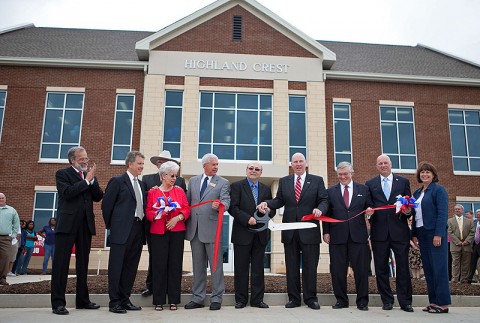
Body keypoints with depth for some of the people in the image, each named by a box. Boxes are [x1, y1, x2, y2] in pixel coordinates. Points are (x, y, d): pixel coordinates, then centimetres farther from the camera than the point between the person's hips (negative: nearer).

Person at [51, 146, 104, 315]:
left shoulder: (90, 175, 16)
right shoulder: (62, 174, 2)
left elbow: (98, 197, 7)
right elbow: (67, 193, -15)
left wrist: (92, 179, -6)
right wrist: (86, 180, -12)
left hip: (85, 224, 5)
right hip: (67, 224, -5)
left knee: (83, 263, 10)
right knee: (61, 262, -3)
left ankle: (82, 300, 19)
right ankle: (58, 302, 2)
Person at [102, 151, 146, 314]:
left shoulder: (141, 184, 17)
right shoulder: (117, 181, -3)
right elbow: (106, 205, -4)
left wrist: (143, 227, 11)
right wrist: (111, 226, 1)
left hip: (138, 230, 7)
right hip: (122, 230, -7)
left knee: (131, 267, 10)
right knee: (116, 267, -1)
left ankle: (125, 299, 19)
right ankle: (114, 302, 7)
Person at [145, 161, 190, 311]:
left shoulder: (179, 190, 9)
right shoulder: (153, 192, 7)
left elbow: (186, 209, 4)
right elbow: (148, 212, 2)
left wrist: (177, 218, -13)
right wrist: (158, 213, -17)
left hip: (177, 232, 1)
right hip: (158, 232, -1)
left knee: (175, 264, 2)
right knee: (159, 265, -1)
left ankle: (173, 300, 11)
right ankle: (159, 300, 9)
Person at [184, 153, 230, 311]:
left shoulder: (223, 183, 3)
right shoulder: (193, 181, 14)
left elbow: (226, 200, -12)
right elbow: (188, 201, 16)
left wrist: (220, 205, -33)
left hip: (212, 229, -3)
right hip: (194, 229, 4)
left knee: (216, 264, 1)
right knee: (198, 265, 12)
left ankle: (216, 298, 12)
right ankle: (198, 298, 22)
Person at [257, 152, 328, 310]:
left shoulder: (317, 180, 6)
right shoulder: (284, 181, 13)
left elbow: (324, 200, 0)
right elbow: (279, 200, 10)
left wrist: (320, 209, -21)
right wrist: (267, 203, -9)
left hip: (309, 230, -2)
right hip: (289, 231, 2)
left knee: (310, 266, 4)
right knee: (291, 266, 8)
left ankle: (311, 298, 16)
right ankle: (293, 298, 17)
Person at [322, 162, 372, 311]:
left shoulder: (363, 189, 10)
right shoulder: (330, 191, 10)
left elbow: (369, 208, 10)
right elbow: (327, 214, 7)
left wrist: (370, 211, -13)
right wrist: (326, 232, -1)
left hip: (358, 235, 0)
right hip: (337, 236, 0)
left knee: (361, 269, 3)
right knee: (338, 270, 4)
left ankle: (362, 301, 15)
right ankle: (341, 300, 17)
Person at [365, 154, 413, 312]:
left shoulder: (403, 181, 10)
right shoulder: (370, 184, 11)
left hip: (399, 230, -1)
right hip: (379, 231, 1)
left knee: (403, 266, 1)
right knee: (381, 268, 5)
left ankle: (405, 301, 11)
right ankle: (387, 300, 16)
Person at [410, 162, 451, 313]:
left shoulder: (438, 190, -5)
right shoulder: (417, 193, 16)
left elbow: (443, 213, -12)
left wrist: (438, 234, -19)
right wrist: (414, 234, 11)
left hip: (435, 233, -7)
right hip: (421, 233, 7)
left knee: (438, 267, -4)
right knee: (428, 268, 8)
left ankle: (443, 303, 3)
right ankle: (434, 301, 15)